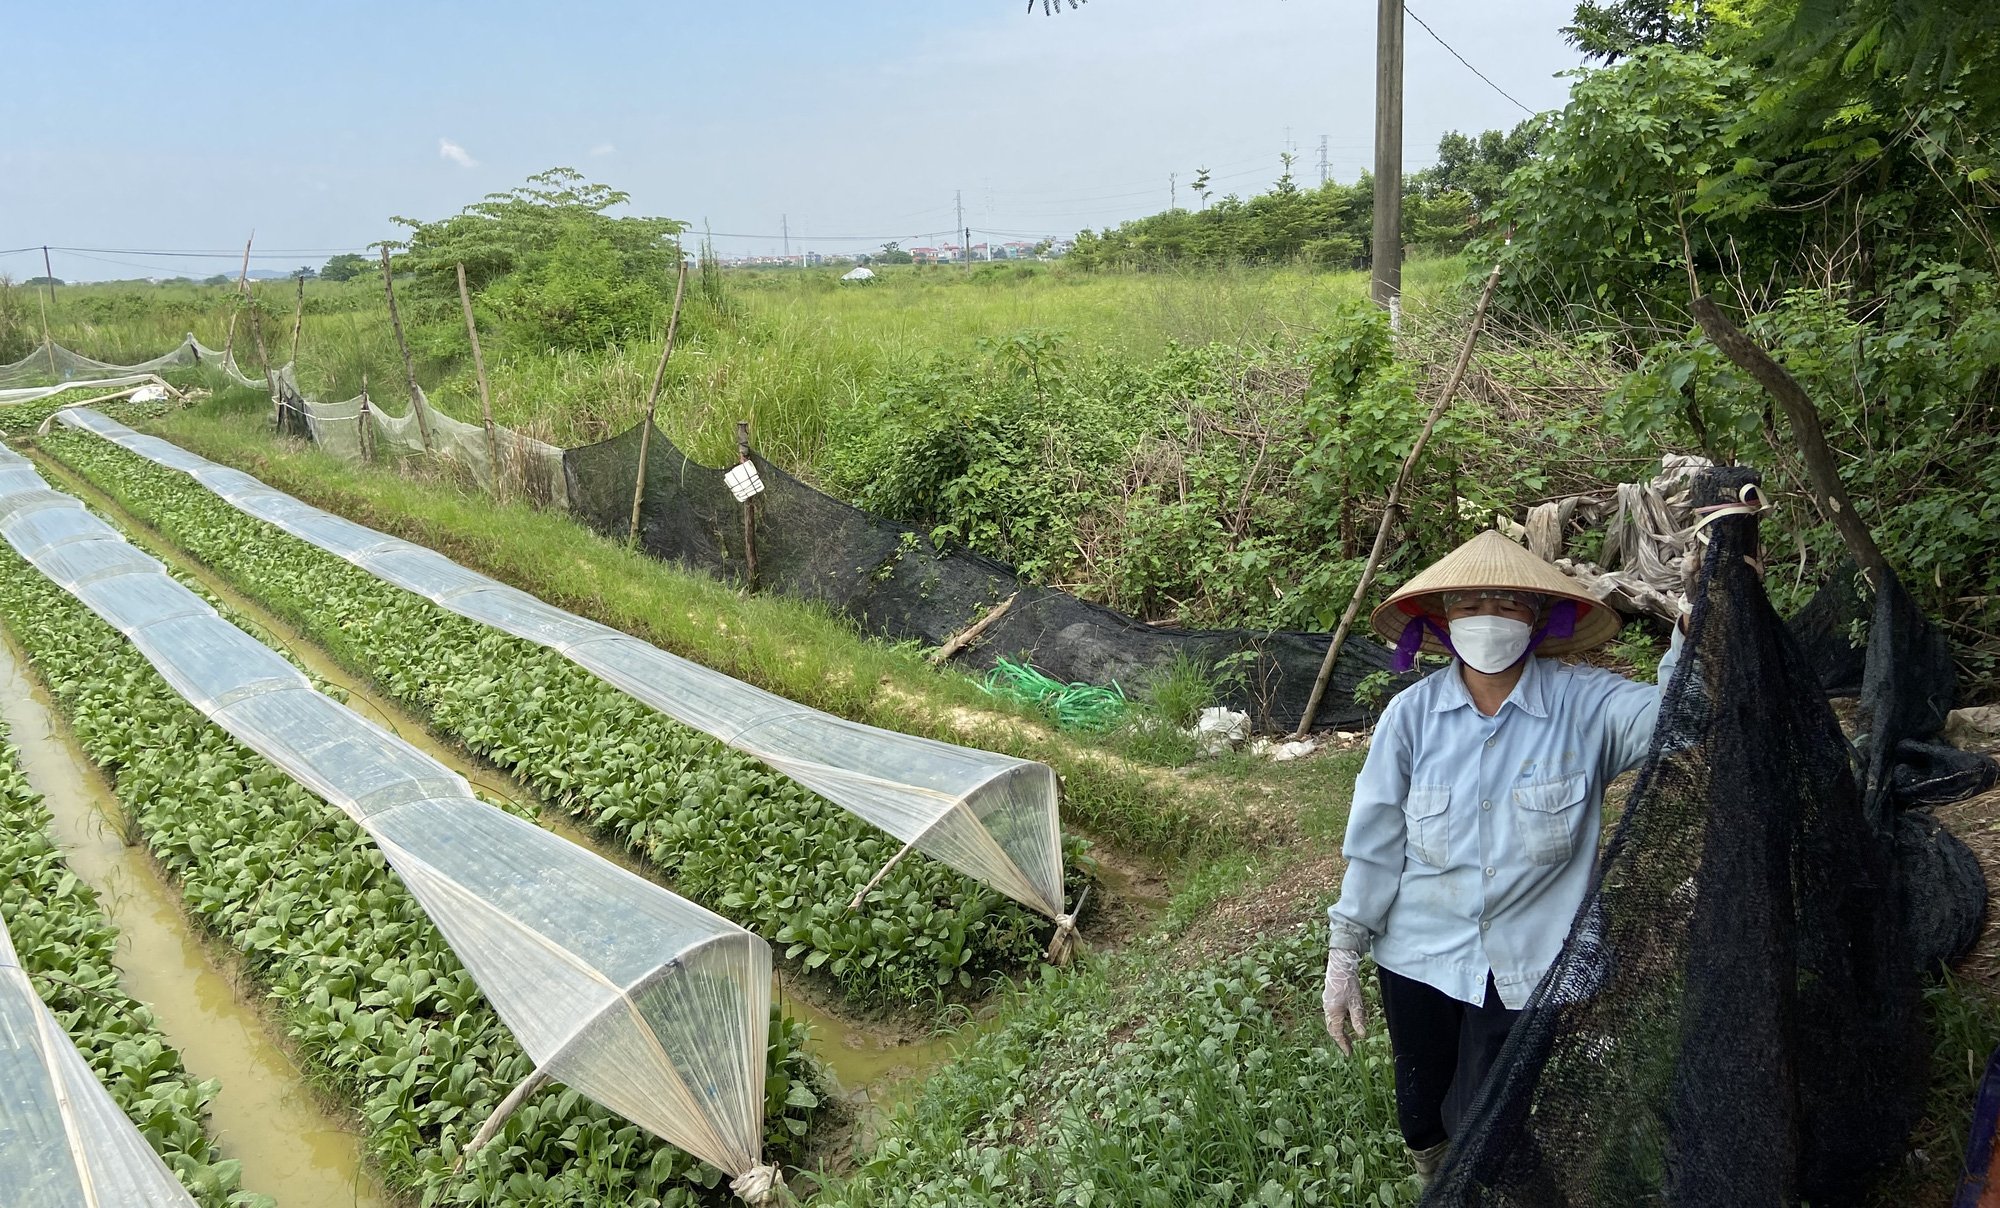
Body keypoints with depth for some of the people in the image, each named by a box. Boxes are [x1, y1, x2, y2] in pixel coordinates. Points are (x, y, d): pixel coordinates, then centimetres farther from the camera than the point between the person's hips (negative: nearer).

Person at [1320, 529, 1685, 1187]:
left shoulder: (1584, 704, -12)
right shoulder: (1412, 712, -9)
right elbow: (1375, 841, -5)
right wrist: (1343, 956, -1)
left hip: (1526, 964, -2)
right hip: (1418, 954, 2)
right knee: (1422, 1109, 20)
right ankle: (1428, 1183, 53)